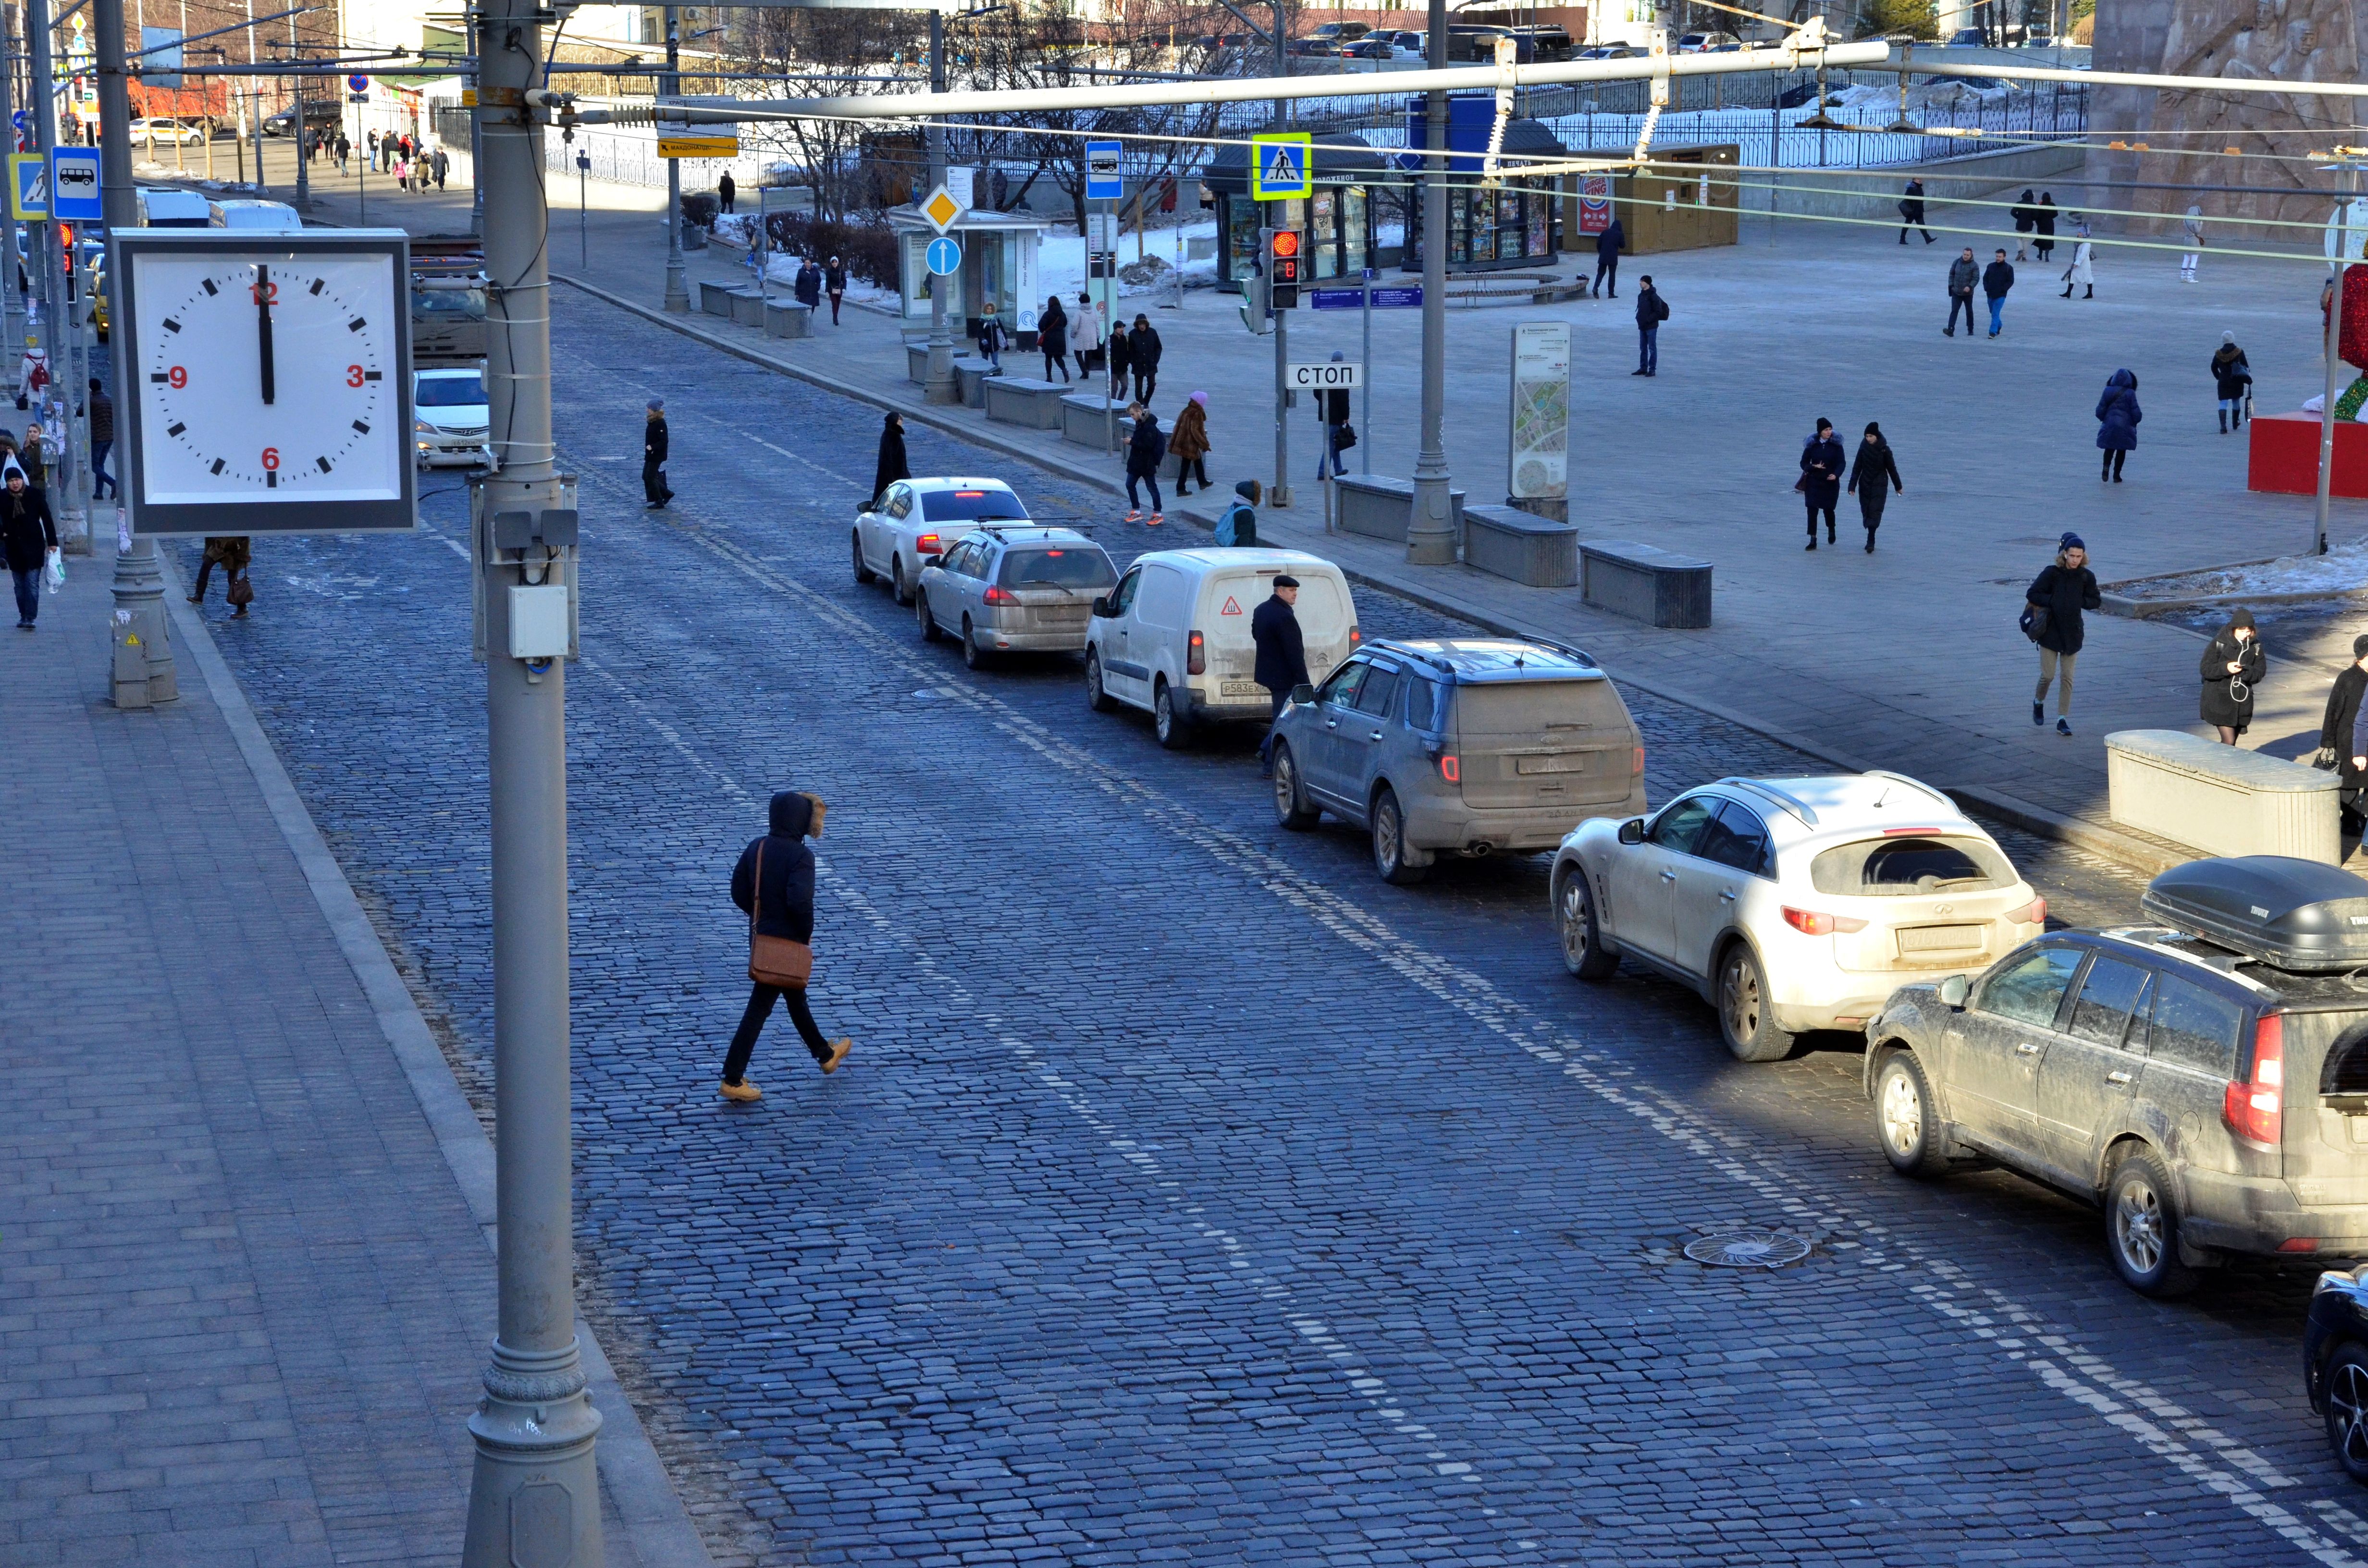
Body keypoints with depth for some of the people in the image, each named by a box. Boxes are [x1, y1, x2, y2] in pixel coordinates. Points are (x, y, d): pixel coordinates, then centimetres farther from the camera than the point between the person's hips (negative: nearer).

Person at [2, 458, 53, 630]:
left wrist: (52, 542, -2)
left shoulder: (35, 495, -4)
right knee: (19, 584, 8)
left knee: (32, 583, -9)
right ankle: (24, 616, 16)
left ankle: (29, 618, -13)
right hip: (14, 548, 3)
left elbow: (47, 519, 0)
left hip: (34, 546, -3)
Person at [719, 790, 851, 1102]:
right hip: (787, 939, -7)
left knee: (796, 995, 24)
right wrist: (807, 932, -14)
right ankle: (733, 1079, -1)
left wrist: (760, 915, 14)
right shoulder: (801, 855, -21)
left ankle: (825, 1054, 43)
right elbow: (800, 900, -30)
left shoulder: (756, 848, 0)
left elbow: (739, 893, 3)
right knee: (760, 1007, -2)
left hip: (760, 935, 7)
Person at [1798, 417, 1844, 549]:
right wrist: (1814, 467, -18)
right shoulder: (1812, 444, -1)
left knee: (1828, 509, 8)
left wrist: (1836, 475, -26)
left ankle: (1831, 531, 39)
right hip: (1814, 482, 0)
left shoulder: (1836, 444, -2)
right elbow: (1804, 463, 2)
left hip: (1831, 483, 0)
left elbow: (1842, 463, -7)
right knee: (1812, 510, -8)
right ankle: (1813, 540, -4)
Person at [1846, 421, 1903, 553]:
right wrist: (1852, 486, -4)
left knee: (1875, 512, -12)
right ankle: (1871, 541, 16)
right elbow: (1857, 468, 2)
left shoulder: (1884, 449, -6)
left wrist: (1898, 487, 8)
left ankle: (1870, 542, -17)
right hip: (1865, 485, 3)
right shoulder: (1864, 448, 0)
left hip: (1879, 486, -3)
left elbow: (1892, 468, 1)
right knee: (1866, 512, 5)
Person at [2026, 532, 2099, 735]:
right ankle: (2039, 702, 28)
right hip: (2050, 631, -2)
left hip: (2072, 632, 2)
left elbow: (2095, 601, 8)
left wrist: (2078, 601, -9)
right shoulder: (2052, 574, -8)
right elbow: (2032, 594, -7)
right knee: (2048, 675, -3)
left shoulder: (2086, 577, 1)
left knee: (2068, 678, 2)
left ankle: (2063, 719, 7)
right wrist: (2054, 601, -17)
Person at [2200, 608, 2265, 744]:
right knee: (2228, 741, -13)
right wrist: (2226, 668, -28)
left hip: (2242, 700, 5)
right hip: (2219, 699, -5)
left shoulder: (2255, 647, 0)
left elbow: (2260, 672, -2)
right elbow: (2206, 669, -11)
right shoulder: (2219, 644, -11)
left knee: (2232, 742, 12)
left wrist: (2244, 671, -23)